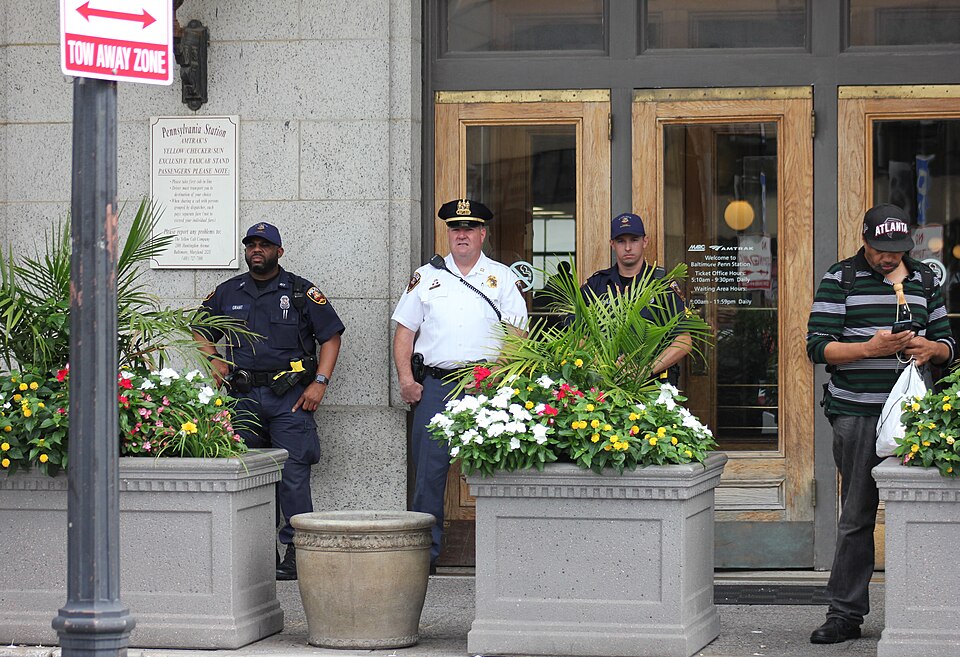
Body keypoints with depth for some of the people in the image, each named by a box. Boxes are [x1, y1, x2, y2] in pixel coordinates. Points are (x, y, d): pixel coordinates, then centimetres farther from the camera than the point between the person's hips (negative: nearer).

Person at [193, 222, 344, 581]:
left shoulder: (301, 292, 4)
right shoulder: (228, 293, 14)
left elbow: (331, 336, 4)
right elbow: (200, 331, 25)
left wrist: (319, 383, -6)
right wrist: (213, 360, 6)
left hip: (290, 396, -3)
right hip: (244, 396, 4)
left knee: (293, 473, -9)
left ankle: (296, 551, -6)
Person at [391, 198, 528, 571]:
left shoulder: (503, 278, 10)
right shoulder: (426, 277, 14)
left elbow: (516, 335, 5)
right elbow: (405, 331, 13)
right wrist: (406, 378, 0)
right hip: (436, 386, 1)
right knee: (429, 470, -2)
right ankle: (426, 552, 4)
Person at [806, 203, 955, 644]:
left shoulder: (924, 281, 14)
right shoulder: (841, 280, 3)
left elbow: (947, 344, 20)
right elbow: (818, 346, -4)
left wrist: (931, 348, -4)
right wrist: (872, 348, -17)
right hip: (857, 414, -3)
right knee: (857, 516, 1)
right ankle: (846, 613, 6)